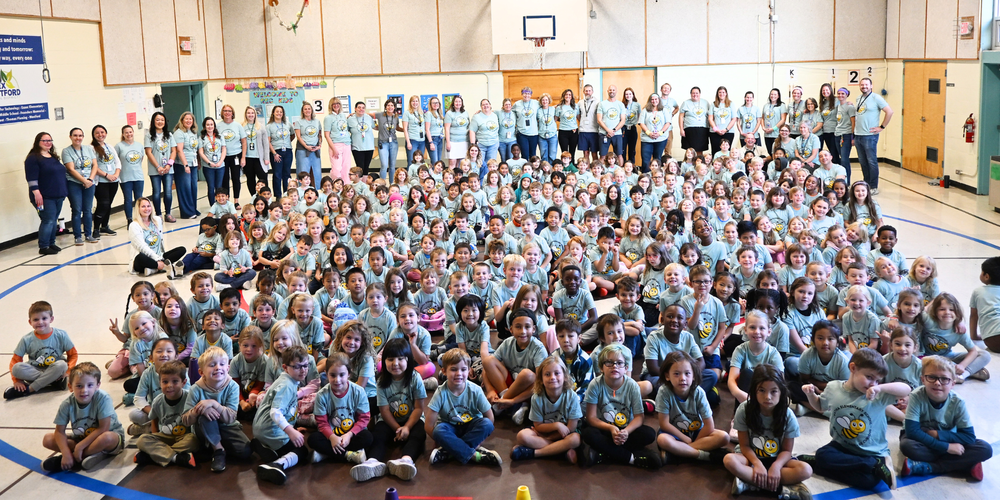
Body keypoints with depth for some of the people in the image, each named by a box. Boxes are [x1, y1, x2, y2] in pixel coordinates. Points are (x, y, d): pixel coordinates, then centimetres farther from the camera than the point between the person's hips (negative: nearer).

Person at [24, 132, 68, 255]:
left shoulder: (53, 157, 16)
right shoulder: (33, 158, -9)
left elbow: (61, 174, 25)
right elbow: (31, 178, -16)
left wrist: (63, 192, 24)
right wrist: (36, 193, -23)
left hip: (58, 196, 8)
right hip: (44, 197, -8)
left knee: (54, 221, 12)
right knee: (48, 221, -10)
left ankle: (51, 243, 21)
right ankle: (43, 247, -4)